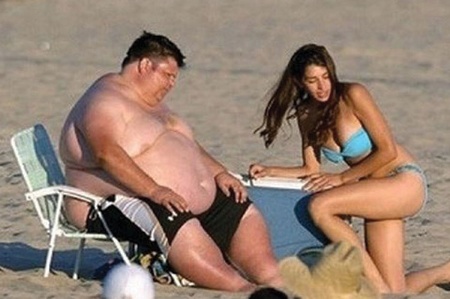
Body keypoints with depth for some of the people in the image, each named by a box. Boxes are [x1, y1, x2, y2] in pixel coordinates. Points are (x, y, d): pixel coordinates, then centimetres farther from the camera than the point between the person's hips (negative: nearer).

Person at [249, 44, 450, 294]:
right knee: (395, 294, -3)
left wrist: (342, 178, -14)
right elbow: (312, 170, 9)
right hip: (377, 194, 7)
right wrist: (270, 171, -6)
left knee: (320, 206, -27)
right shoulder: (306, 114, 6)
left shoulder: (353, 95, -13)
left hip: (405, 182, -7)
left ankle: (377, 284, -14)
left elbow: (388, 150, -14)